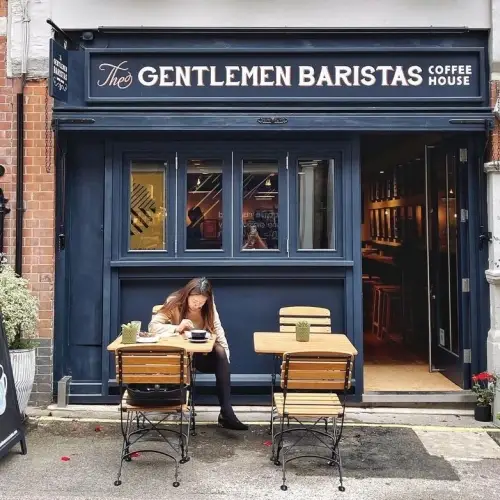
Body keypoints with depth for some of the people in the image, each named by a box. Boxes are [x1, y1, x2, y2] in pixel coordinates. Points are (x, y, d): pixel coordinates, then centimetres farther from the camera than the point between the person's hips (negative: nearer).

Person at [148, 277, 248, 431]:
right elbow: (153, 325, -19)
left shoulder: (209, 306, -3)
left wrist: (225, 357, -17)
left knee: (220, 352, -29)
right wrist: (176, 328, -34)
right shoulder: (174, 302, -12)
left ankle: (226, 412, -32)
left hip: (202, 354, 3)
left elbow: (218, 331, -4)